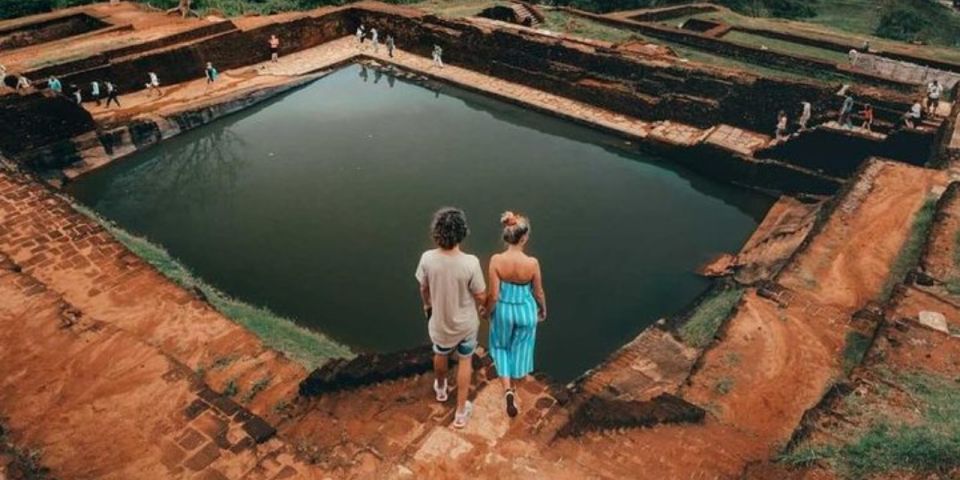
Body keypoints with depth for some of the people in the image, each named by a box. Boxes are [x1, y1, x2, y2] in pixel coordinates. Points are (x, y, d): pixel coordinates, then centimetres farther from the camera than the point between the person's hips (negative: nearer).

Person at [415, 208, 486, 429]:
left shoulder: (427, 259, -23)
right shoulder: (470, 263, -31)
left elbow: (423, 288, -5)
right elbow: (480, 296, -17)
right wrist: (480, 308, 7)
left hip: (440, 322, 2)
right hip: (466, 322, -2)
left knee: (440, 355, 31)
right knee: (465, 361, 22)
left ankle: (440, 389, 60)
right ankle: (461, 412, 34)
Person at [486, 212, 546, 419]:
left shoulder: (496, 260, -24)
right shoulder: (532, 263, -24)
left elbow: (493, 295, -17)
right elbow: (538, 292, -9)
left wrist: (487, 311, 3)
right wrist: (543, 309, 12)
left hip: (503, 309, 0)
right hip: (525, 310, 0)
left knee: (501, 346, 26)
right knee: (520, 348, 25)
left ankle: (507, 389, 13)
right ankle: (513, 387, 46)